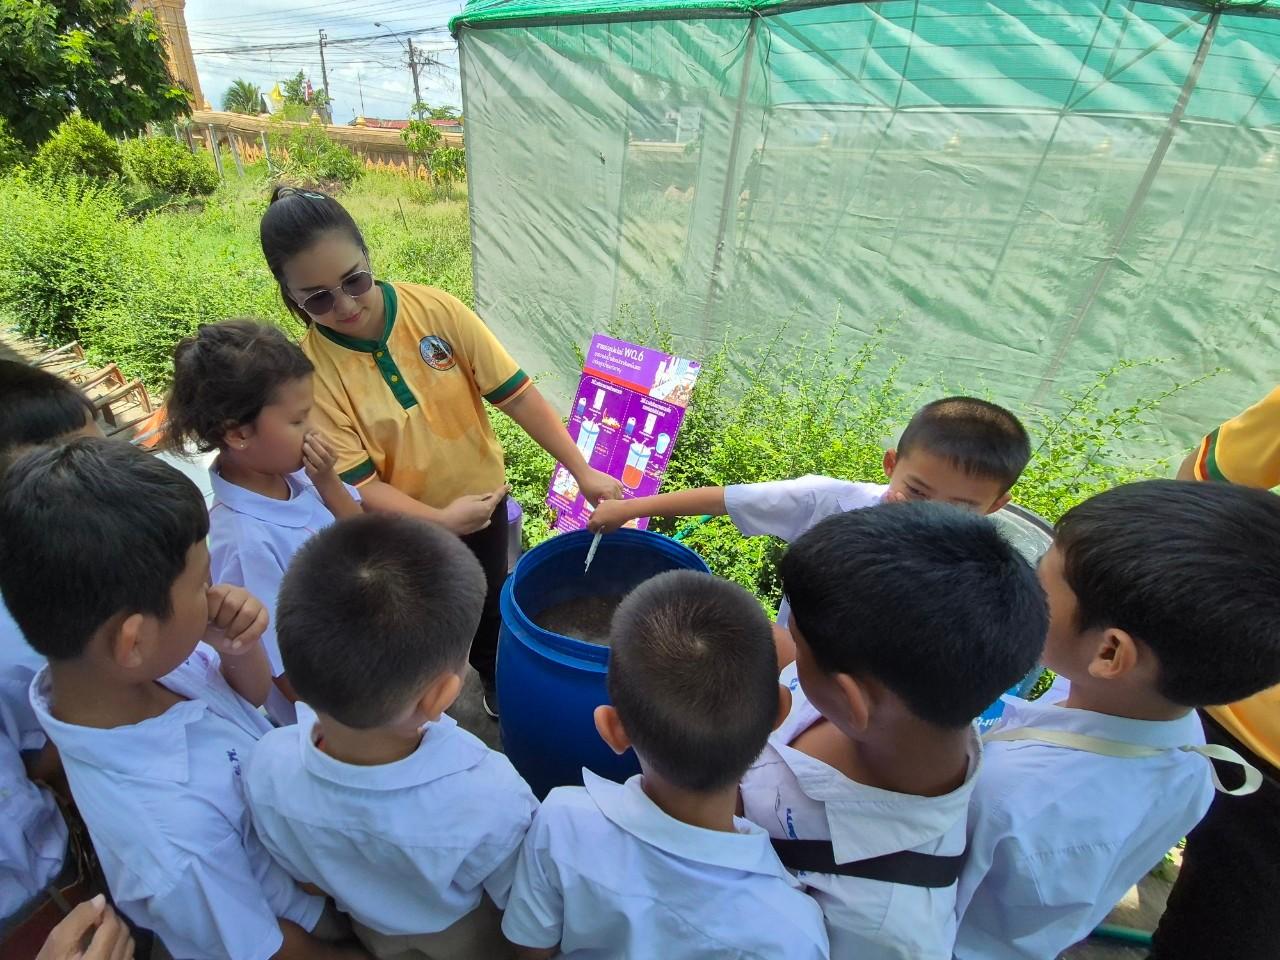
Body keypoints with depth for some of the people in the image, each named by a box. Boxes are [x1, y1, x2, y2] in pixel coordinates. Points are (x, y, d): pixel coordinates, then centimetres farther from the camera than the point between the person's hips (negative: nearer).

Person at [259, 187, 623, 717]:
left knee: (489, 605, 25)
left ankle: (494, 679, 56)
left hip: (479, 498, 2)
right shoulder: (311, 370, -21)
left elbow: (514, 392, -17)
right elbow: (356, 483, -20)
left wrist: (582, 470, -20)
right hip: (402, 527, -1)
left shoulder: (436, 310, -19)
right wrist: (439, 519, -33)